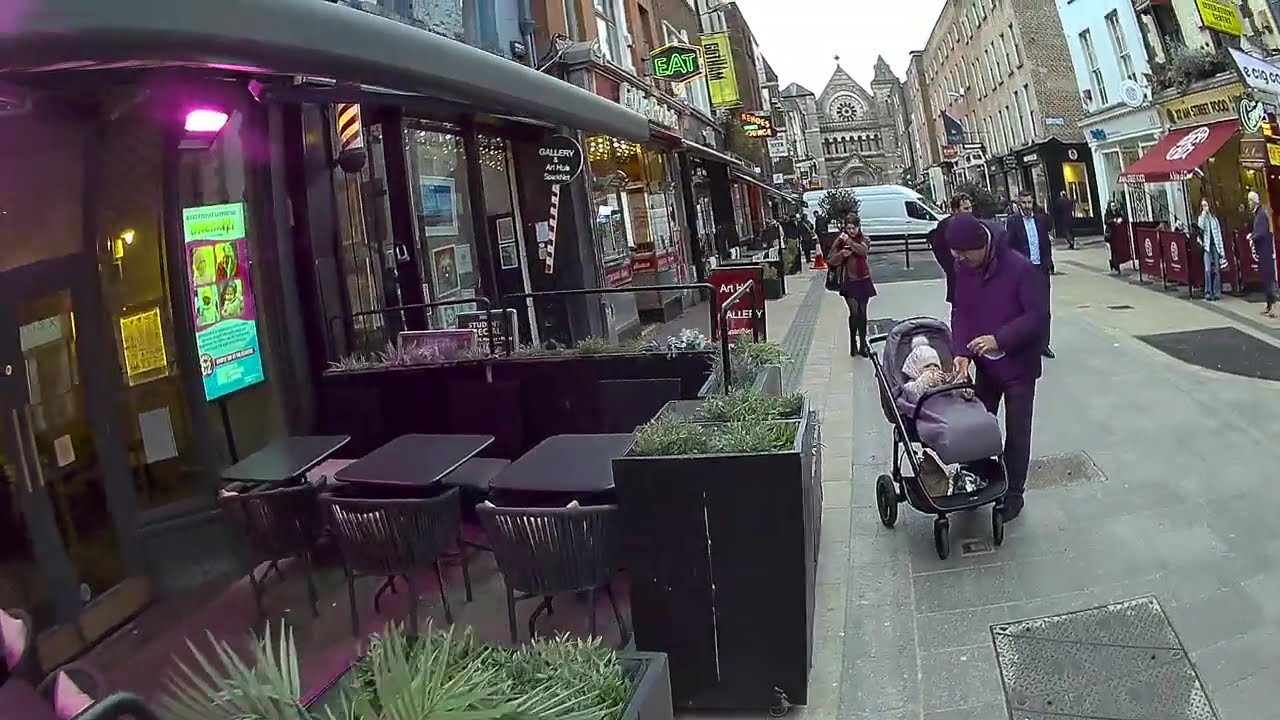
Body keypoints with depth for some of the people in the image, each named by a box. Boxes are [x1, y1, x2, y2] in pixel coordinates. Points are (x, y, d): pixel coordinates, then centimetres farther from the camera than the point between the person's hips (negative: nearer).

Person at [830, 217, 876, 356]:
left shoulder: (864, 240, 2)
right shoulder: (840, 241, 0)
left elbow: (863, 250, -19)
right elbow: (833, 261, 0)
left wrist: (849, 242, -30)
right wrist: (841, 254, -19)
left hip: (863, 281, 2)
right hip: (848, 282, -2)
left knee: (862, 313, 8)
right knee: (854, 312, -13)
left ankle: (863, 345, 19)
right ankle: (853, 344, 3)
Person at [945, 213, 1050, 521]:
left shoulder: (1021, 269, -22)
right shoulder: (964, 269, -5)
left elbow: (1038, 316, -21)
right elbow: (960, 312, -3)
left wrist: (999, 339, -29)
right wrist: (961, 352, -17)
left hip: (1018, 365, -5)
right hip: (984, 365, 5)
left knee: (1017, 433, 7)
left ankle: (1014, 492, 22)